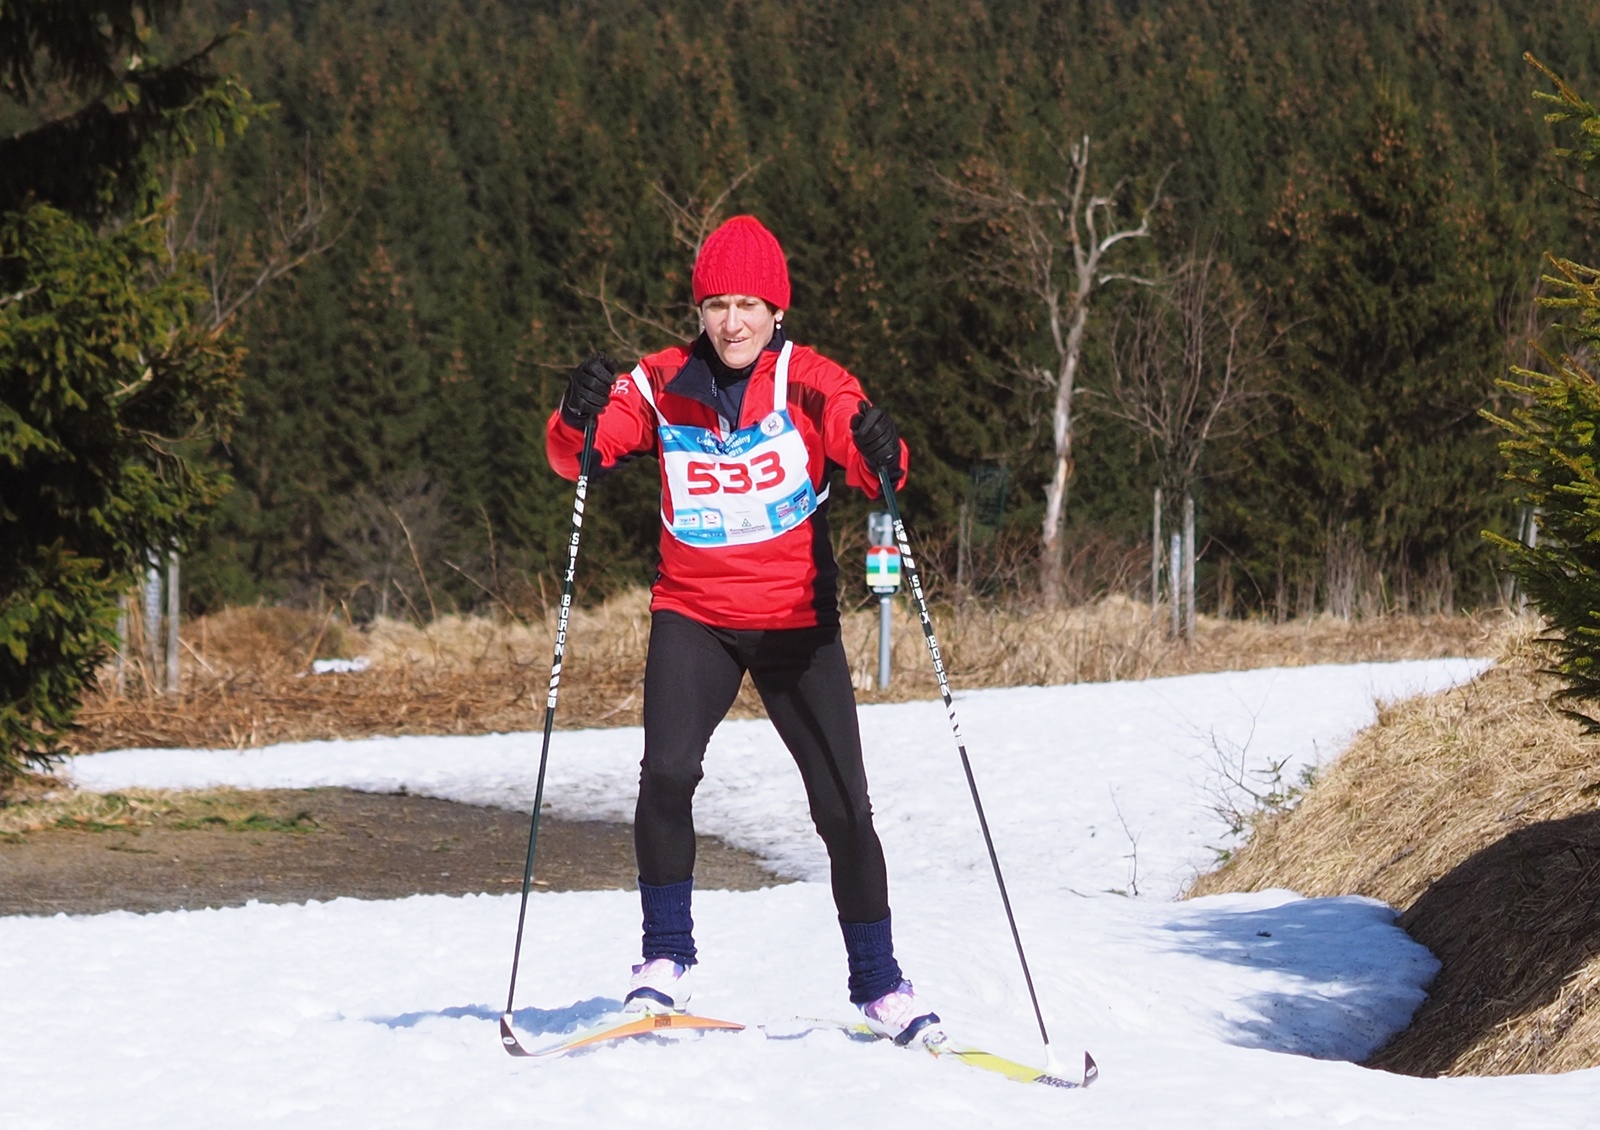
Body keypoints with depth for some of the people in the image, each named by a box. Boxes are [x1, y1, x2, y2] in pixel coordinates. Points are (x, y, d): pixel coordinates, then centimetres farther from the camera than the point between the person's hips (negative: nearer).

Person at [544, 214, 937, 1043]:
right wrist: (580, 420, -29)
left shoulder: (807, 381, -6)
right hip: (694, 616, 0)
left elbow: (869, 458, -21)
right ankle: (666, 957, -5)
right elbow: (575, 458, -7)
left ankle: (877, 982, 16)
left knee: (843, 805, -1)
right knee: (667, 771, -22)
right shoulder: (661, 385, -1)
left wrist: (879, 453, -44)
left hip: (796, 621, 0)